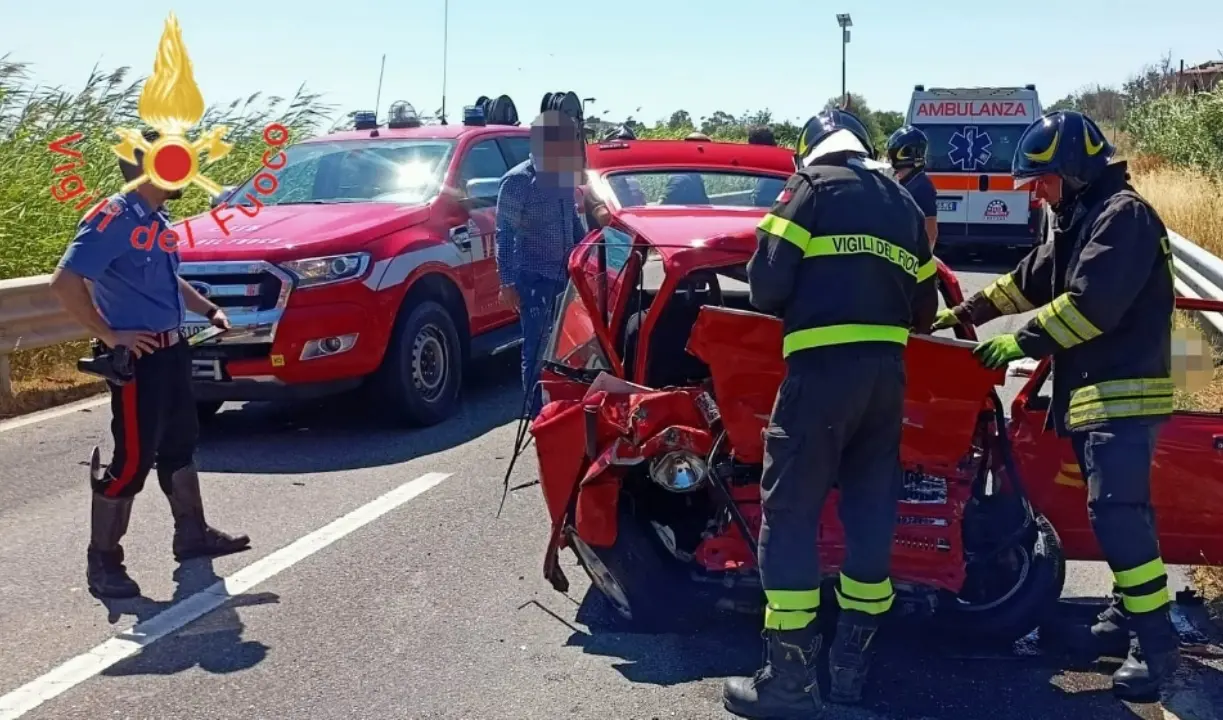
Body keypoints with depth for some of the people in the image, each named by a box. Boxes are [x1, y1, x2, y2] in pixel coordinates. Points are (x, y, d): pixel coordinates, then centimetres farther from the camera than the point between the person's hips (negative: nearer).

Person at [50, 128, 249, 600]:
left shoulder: (158, 220, 11)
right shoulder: (113, 220, -19)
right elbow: (64, 283, -26)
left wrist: (209, 310, 16)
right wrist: (108, 335, -22)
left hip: (171, 350, 10)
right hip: (136, 357, -10)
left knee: (179, 445, 19)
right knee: (132, 459, -5)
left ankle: (192, 535, 33)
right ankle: (102, 561, 7)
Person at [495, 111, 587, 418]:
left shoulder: (565, 175, 8)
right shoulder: (518, 180, -12)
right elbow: (504, 234, -12)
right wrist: (507, 282, -16)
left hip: (565, 274, 6)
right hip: (534, 278, -6)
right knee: (538, 350, -2)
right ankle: (537, 414, 7)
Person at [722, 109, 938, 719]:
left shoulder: (813, 183, 4)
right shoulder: (901, 200, 21)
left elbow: (767, 283, -5)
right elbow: (924, 307, 19)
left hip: (823, 367, -6)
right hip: (887, 371, 7)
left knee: (789, 515, -3)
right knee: (871, 514, 12)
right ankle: (850, 664, 19)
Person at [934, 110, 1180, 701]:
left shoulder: (1123, 214, -13)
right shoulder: (1079, 219, 19)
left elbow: (1091, 303, -23)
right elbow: (1031, 280, 25)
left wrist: (1022, 344, -16)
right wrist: (965, 312, 22)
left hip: (1122, 394, -10)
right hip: (1092, 392, 10)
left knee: (1117, 515, -14)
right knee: (1112, 512, 14)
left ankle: (1156, 640, -8)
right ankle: (1127, 616, 23)